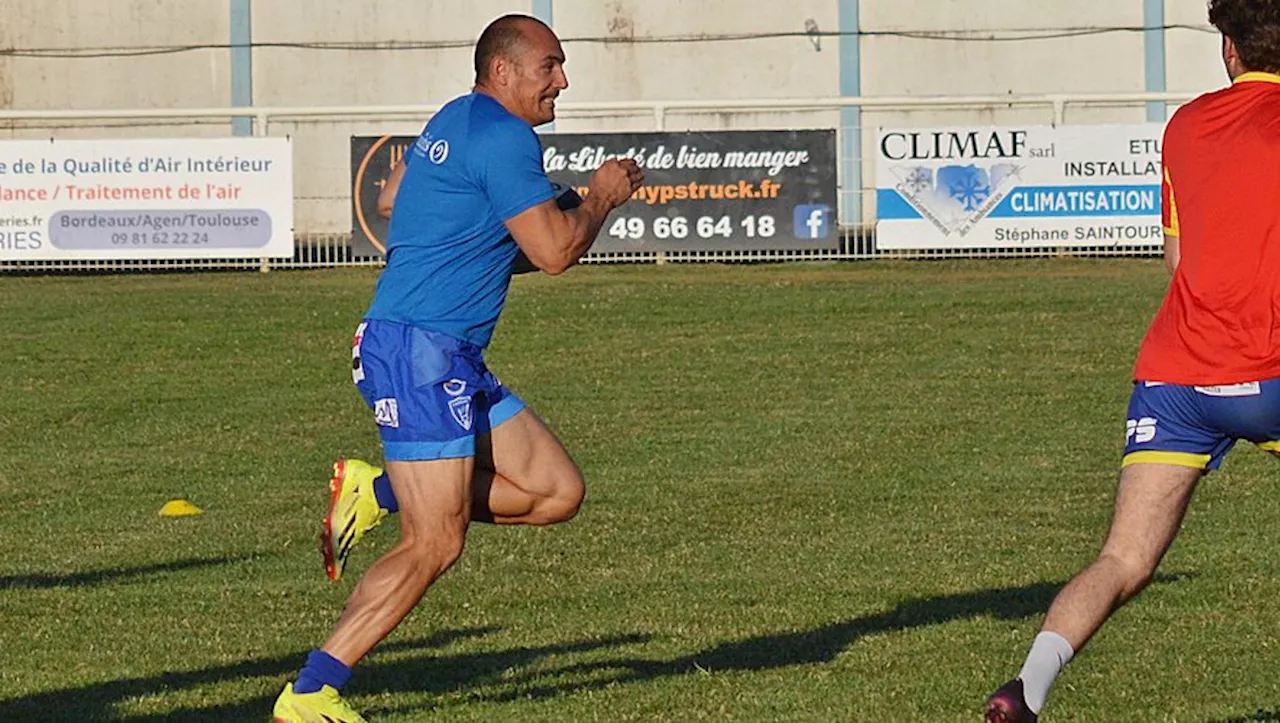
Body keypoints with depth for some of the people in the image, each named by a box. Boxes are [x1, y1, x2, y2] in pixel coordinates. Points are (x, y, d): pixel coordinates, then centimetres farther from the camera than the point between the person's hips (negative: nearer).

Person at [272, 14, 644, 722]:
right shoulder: (503, 136, -13)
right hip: (420, 353, -10)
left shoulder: (455, 122, 18)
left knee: (558, 491, 7)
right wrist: (603, 196, 4)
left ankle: (379, 494, 12)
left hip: (456, 362, 10)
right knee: (433, 546, -11)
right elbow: (554, 252, -15)